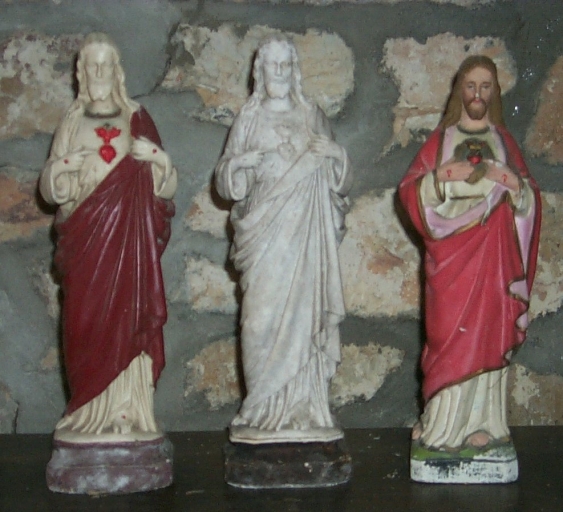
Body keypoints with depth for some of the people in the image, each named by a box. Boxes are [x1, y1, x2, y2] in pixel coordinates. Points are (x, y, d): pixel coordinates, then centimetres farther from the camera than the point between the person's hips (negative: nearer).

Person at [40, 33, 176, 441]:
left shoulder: (136, 120, 9)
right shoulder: (72, 123, 13)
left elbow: (166, 186, 6)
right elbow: (49, 188, 9)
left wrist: (156, 157, -13)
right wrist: (64, 166, -11)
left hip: (129, 237, -1)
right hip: (84, 237, 1)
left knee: (128, 317, -5)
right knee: (88, 320, -3)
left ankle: (128, 413, -2)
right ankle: (91, 413, 1)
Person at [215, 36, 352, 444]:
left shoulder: (313, 117, 13)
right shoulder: (249, 120, 9)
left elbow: (341, 181, 13)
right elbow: (225, 181, 6)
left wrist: (336, 154, -7)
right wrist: (241, 163, -14)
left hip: (308, 234, 1)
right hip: (264, 233, -1)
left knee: (306, 312, -4)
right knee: (264, 315, -8)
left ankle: (305, 409, 1)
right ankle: (265, 411, -2)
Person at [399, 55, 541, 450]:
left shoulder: (504, 141, 12)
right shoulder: (440, 140, 10)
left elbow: (532, 198, 8)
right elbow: (409, 191, 2)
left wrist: (512, 183, -13)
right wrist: (441, 176, -16)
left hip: (493, 254, 1)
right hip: (450, 253, -1)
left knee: (488, 335, 0)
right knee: (448, 336, -4)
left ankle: (482, 423, 6)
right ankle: (443, 424, 3)